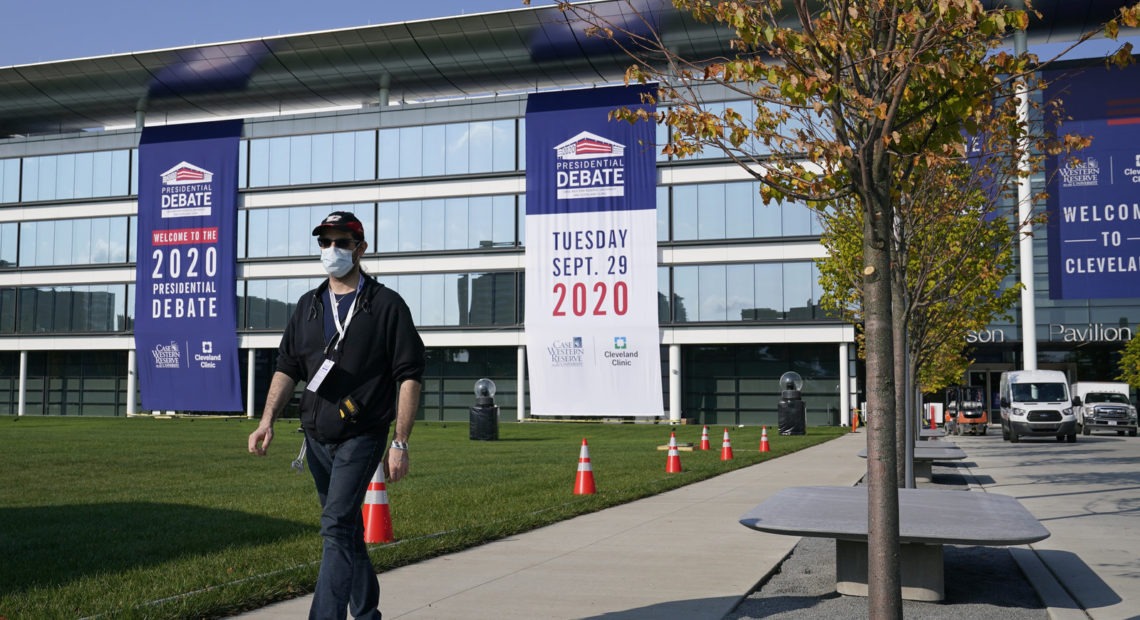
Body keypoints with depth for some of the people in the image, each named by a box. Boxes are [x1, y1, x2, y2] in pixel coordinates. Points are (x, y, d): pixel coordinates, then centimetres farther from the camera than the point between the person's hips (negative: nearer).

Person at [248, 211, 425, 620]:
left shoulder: (386, 305, -5)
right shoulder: (308, 306, 13)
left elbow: (409, 377, -7)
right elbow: (287, 368, 13)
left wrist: (400, 444, -13)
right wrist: (268, 420, -2)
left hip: (361, 437, -6)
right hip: (316, 438, 6)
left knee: (337, 528, -15)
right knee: (347, 531, 16)